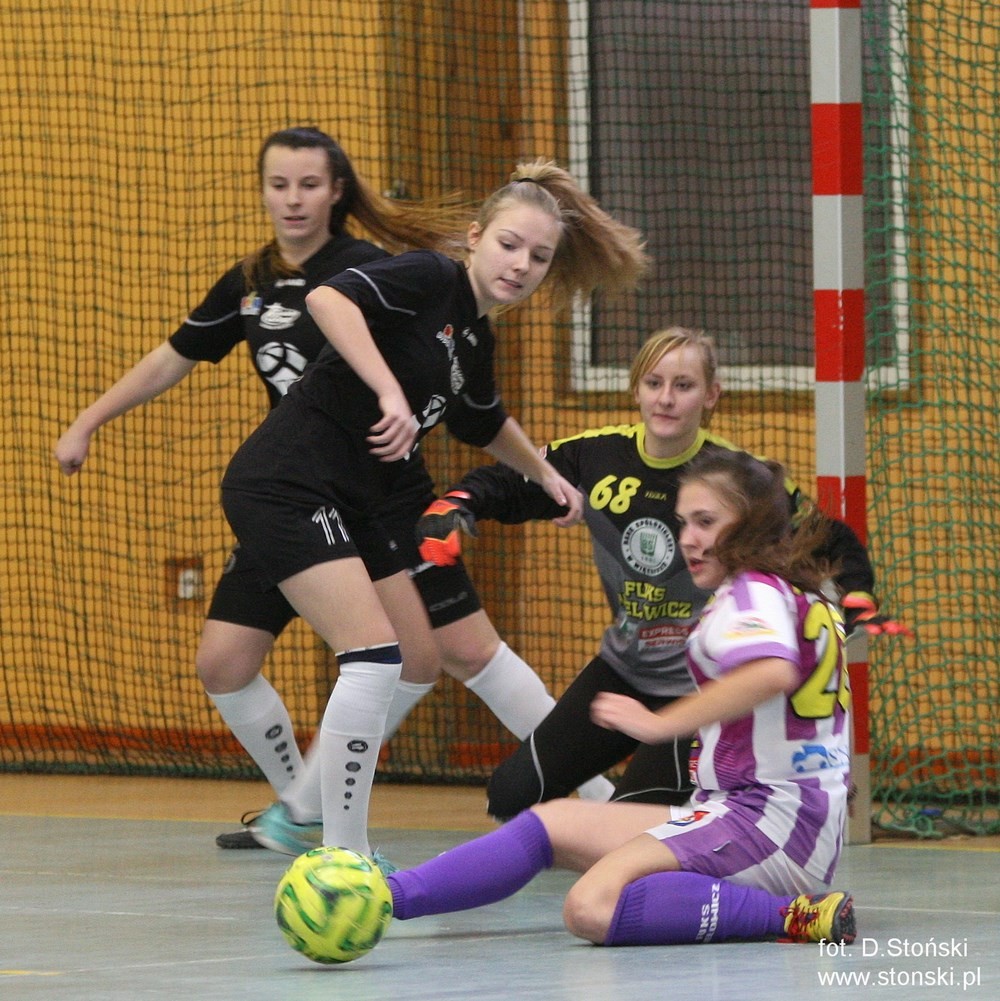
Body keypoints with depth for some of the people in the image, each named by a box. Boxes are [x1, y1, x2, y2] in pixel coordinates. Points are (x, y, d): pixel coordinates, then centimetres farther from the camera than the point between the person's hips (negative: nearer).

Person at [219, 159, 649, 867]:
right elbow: (328, 299, -31)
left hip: (354, 504, 10)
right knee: (374, 655, -17)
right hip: (288, 484, -10)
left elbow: (484, 423, 35)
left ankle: (298, 813, 27)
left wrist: (545, 474, 39)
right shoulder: (432, 279, -13)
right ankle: (341, 860, -11)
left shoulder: (477, 341, 13)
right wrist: (389, 392, -35)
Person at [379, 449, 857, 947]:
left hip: (766, 819, -11)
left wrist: (659, 722, -28)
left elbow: (773, 672, -32)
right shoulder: (803, 596, 20)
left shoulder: (752, 592, -10)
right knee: (553, 823, 14)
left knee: (592, 908, -30)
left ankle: (792, 916, -23)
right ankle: (388, 895, 8)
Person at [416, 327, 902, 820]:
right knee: (512, 795, 3)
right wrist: (454, 506, -13)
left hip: (704, 684, -5)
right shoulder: (597, 456, -8)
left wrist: (853, 596, -27)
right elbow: (509, 485, 6)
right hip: (623, 669, 5)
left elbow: (833, 544, -8)